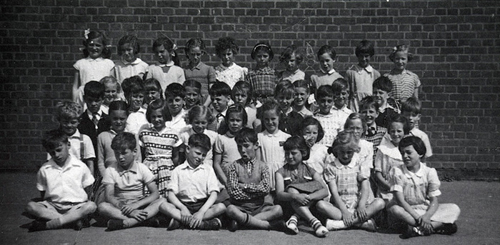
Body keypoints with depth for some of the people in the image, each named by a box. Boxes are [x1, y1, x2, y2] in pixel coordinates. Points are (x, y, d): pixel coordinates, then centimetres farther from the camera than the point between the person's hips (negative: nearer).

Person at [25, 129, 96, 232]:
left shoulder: (80, 167, 2)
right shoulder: (44, 170, 6)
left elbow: (87, 191, 7)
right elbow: (43, 195, 13)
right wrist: (46, 206, -2)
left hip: (76, 207, -1)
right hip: (53, 207, 1)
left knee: (91, 206, -32)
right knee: (31, 207, -26)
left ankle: (48, 224, -30)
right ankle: (74, 219, -29)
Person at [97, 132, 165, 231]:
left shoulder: (142, 168, 0)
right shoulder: (110, 170, -1)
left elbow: (155, 193, -6)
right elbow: (109, 196, -12)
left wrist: (135, 205, -23)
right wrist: (126, 209, -30)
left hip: (139, 206, 1)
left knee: (162, 201, -26)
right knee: (102, 207, -32)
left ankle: (125, 222, -39)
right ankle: (146, 220, -35)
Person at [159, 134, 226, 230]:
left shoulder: (208, 169, 10)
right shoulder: (178, 170, 9)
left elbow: (213, 194, -1)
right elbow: (171, 194, 0)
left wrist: (201, 212, -18)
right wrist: (182, 208, -20)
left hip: (203, 205, 0)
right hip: (183, 205, 0)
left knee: (221, 207, -28)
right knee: (163, 206, -28)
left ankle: (181, 220, -31)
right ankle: (204, 223, -35)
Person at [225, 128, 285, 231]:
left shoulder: (262, 166, 7)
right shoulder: (233, 166, 3)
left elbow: (266, 189, -8)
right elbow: (233, 193, -8)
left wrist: (245, 186, -8)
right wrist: (256, 192, -6)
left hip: (259, 207, 2)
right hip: (240, 208, -2)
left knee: (278, 209, -25)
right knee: (230, 210, -35)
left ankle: (241, 221, -25)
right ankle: (270, 225, -27)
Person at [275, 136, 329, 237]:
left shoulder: (310, 171, 7)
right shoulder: (281, 172, 3)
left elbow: (325, 191, -10)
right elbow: (279, 194, -14)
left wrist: (308, 197, -30)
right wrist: (295, 196, -35)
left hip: (310, 206, 2)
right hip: (289, 205, -2)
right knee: (291, 189, -30)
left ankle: (295, 218, -28)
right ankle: (314, 222, -42)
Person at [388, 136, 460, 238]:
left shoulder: (429, 172, -4)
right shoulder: (397, 172, -8)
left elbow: (434, 201, -9)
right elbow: (400, 200, -16)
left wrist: (426, 216, -29)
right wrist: (417, 217, -26)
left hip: (426, 209, 2)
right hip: (407, 210, -2)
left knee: (454, 209, -16)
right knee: (394, 209, -36)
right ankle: (438, 225, -32)